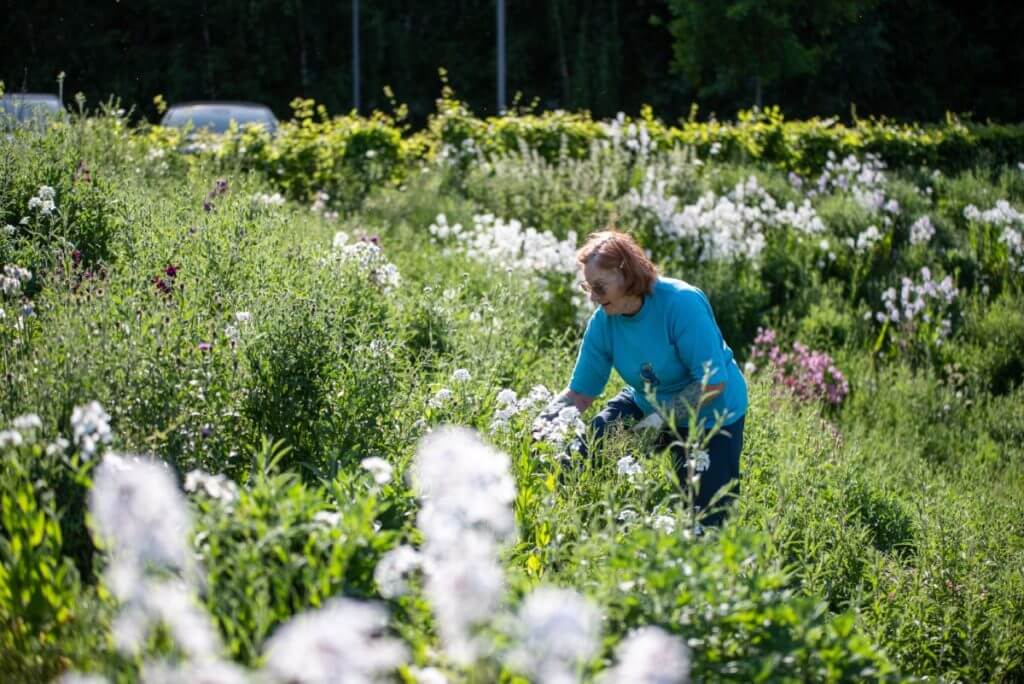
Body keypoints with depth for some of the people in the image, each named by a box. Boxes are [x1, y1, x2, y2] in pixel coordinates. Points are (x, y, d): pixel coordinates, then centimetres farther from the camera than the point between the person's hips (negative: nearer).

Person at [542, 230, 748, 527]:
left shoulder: (682, 303, -29)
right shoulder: (602, 322, -13)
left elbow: (713, 383, -29)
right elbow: (579, 394, -7)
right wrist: (540, 425, -25)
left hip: (709, 416, -4)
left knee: (707, 520, -3)